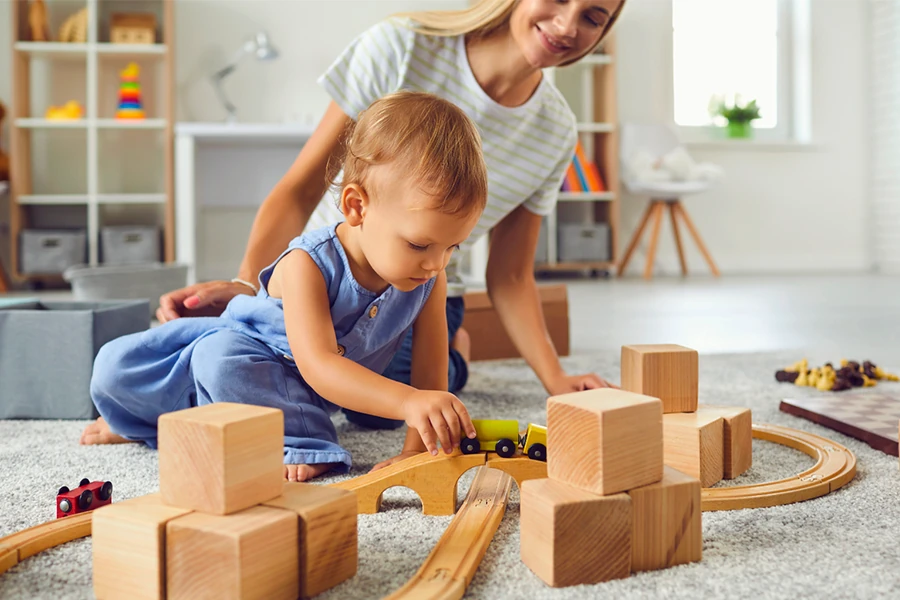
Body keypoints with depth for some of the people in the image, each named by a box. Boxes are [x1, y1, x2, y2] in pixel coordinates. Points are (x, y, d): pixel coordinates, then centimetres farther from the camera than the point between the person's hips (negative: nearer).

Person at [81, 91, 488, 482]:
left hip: (294, 389, 1)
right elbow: (318, 364, -45)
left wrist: (418, 446, -23)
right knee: (116, 366, -18)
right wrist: (409, 402, -57)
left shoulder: (429, 279, -20)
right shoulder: (307, 266, -35)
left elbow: (431, 369, -13)